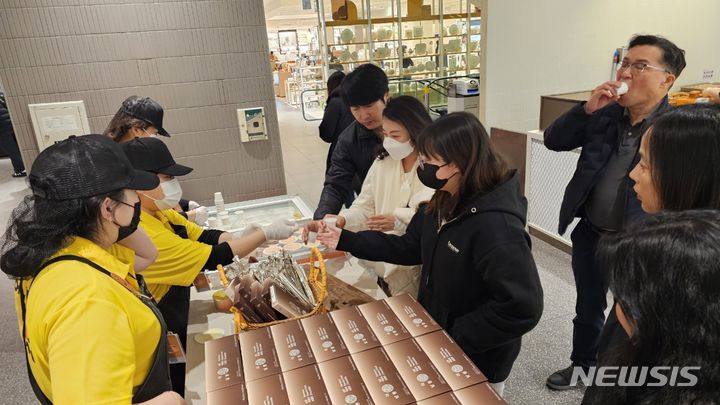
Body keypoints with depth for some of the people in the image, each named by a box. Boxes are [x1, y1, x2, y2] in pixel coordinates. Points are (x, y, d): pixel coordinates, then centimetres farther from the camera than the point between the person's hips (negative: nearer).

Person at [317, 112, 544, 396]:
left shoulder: (496, 225, -33)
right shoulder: (443, 203, -6)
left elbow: (522, 308, -32)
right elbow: (409, 248, 4)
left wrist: (455, 338, -23)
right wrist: (346, 240, 0)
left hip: (477, 360, -7)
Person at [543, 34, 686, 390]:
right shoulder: (605, 114, -2)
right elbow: (553, 141, -2)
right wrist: (587, 109, -17)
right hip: (590, 234, 4)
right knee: (588, 309, 23)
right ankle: (582, 364, 46)